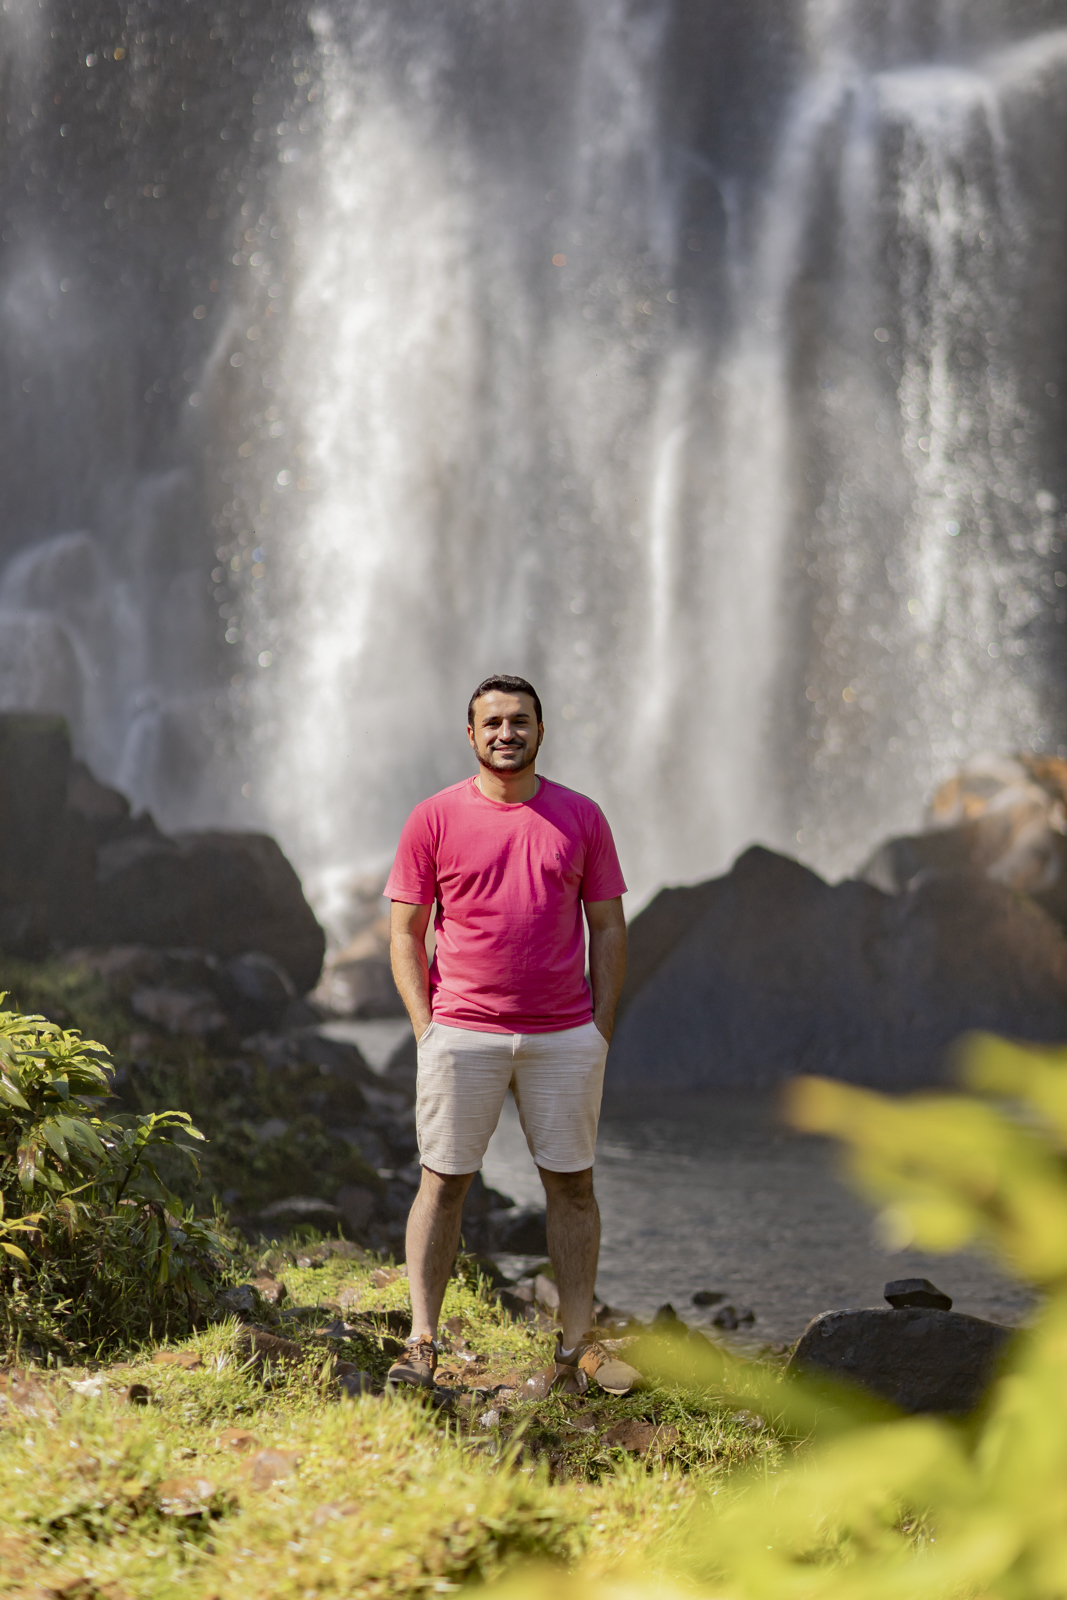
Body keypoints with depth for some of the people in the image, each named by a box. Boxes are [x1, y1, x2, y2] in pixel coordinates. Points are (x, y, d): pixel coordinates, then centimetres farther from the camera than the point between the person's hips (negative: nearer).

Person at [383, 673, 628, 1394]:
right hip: (463, 1034, -2)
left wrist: (600, 1027, 1)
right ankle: (422, 1343, 4)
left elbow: (608, 927, 9)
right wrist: (426, 1027, -5)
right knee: (443, 1183, -1)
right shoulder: (434, 819, 2)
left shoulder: (581, 818, 6)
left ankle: (576, 1348, 10)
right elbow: (405, 931, 3)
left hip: (565, 1037, 2)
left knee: (573, 1185, 4)